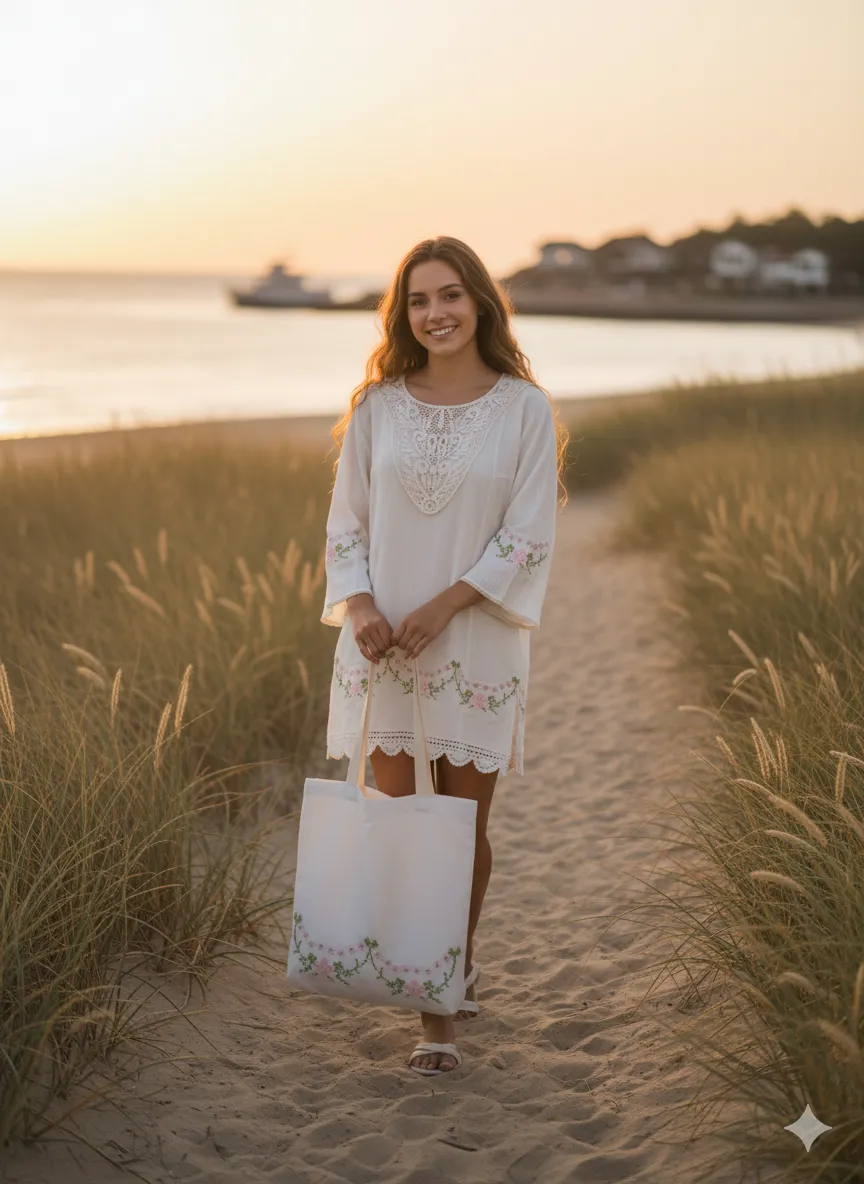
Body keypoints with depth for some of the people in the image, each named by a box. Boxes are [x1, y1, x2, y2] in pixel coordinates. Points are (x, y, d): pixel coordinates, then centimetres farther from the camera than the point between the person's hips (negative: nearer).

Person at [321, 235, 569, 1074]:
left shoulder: (525, 410, -3)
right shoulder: (378, 406, 4)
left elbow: (528, 535, -7)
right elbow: (347, 518, 7)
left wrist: (441, 607, -15)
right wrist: (359, 605, -10)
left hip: (476, 644, -2)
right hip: (383, 646, 2)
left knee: (465, 825, 6)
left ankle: (458, 964, 32)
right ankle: (434, 1017, 14)